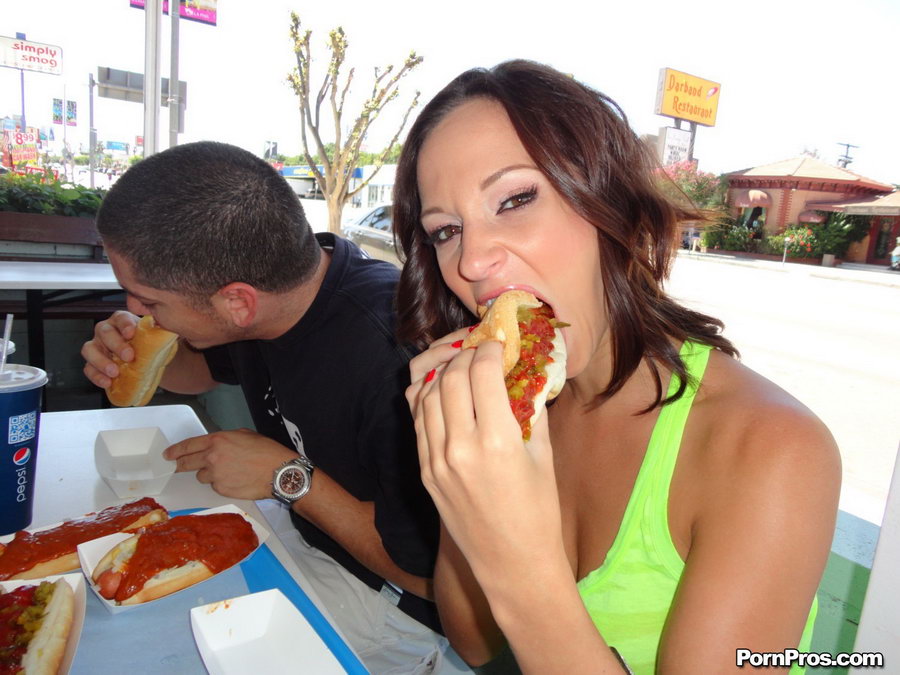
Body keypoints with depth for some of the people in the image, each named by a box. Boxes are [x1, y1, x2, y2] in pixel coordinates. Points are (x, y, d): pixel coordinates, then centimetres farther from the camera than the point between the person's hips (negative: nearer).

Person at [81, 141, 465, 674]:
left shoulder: (399, 357, -37)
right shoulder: (272, 279, -10)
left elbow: (433, 574, -27)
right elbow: (208, 366, 14)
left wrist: (289, 476, -24)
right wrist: (133, 354, -8)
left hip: (390, 596, -7)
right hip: (299, 527, 7)